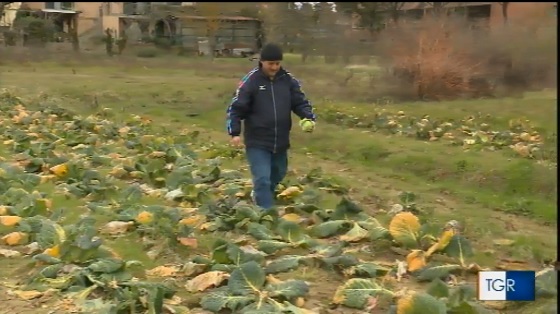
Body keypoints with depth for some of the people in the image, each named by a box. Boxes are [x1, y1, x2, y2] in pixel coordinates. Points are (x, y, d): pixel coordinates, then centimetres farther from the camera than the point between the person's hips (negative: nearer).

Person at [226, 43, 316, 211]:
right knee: (263, 179, -11)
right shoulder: (250, 81, -12)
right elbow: (236, 108, -10)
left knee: (278, 175, 23)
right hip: (257, 142, -5)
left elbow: (300, 102, 5)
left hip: (280, 141, 5)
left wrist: (308, 118, -15)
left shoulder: (288, 80, 0)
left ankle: (259, 196, 49)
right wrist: (235, 132, -18)